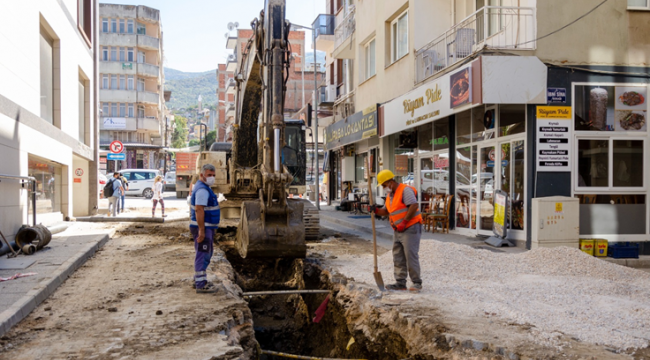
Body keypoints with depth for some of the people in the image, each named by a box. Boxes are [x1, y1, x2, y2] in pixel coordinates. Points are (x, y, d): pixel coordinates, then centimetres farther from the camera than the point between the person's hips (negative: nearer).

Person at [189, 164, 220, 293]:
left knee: (206, 254, 19)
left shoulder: (204, 188, 16)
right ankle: (201, 285, -3)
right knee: (203, 255, -7)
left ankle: (199, 279, 30)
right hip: (203, 228, -11)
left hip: (207, 227, 11)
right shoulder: (202, 190, -19)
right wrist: (201, 230, -28)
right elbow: (199, 210, -26)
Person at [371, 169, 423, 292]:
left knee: (411, 256, -9)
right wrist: (376, 210, 2)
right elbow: (386, 211, 23)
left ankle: (417, 283, 0)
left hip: (410, 228, -9)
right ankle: (400, 283, 12)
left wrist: (404, 222, -23)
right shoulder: (390, 195, 16)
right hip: (398, 231, 9)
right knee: (398, 257, 7)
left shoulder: (405, 190, -12)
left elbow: (414, 206, -23)